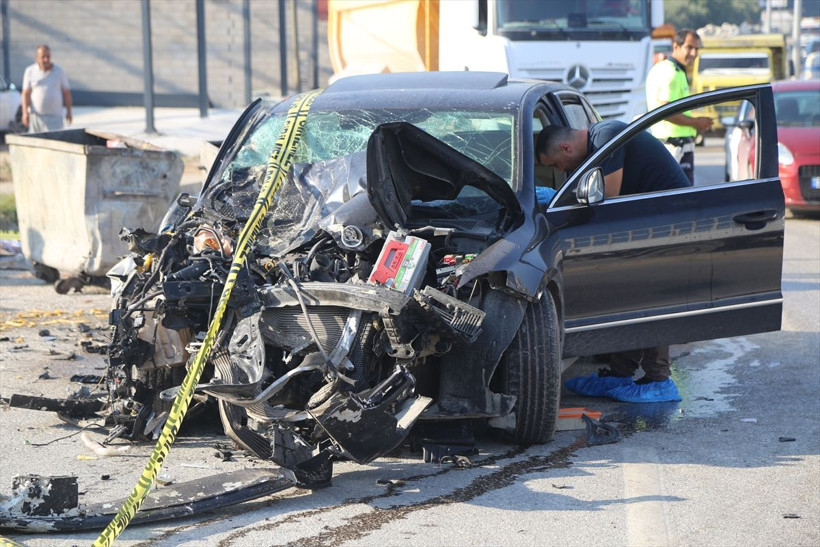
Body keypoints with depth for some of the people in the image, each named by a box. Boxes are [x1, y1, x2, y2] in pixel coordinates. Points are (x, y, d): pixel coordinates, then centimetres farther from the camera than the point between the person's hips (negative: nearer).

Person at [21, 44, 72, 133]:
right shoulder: (30, 71, 3)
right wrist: (25, 113, -10)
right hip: (36, 115, 1)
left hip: (55, 116, -1)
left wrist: (69, 111, 5)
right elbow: (26, 93, 0)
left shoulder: (59, 71, 3)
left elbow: (66, 92, 7)